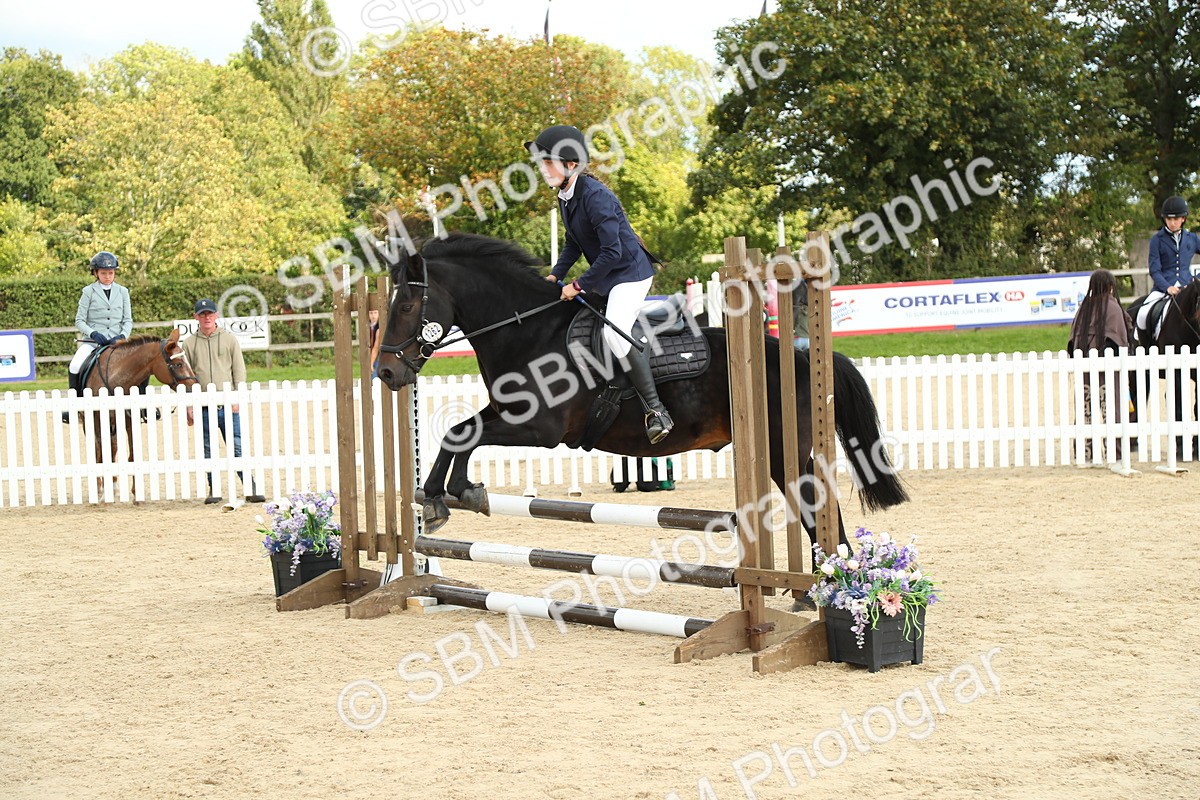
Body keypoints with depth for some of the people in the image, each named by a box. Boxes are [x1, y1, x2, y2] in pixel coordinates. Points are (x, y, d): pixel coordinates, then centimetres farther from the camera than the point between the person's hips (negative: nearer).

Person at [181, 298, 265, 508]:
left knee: (237, 448, -4)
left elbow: (239, 371, 5)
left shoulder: (229, 339, 7)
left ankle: (251, 489, -3)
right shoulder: (189, 343, 7)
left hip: (228, 405, -1)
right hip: (203, 407, 1)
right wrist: (188, 407, 1)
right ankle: (214, 490, 13)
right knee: (208, 451, 5)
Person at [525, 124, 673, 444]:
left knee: (614, 332, -26)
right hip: (604, 276, 11)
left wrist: (580, 285, -23)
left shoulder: (595, 197, -25)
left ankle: (656, 410, -22)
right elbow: (574, 243, 16)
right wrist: (556, 275, 4)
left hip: (630, 273, -11)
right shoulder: (565, 197, 4)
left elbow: (612, 251, -28)